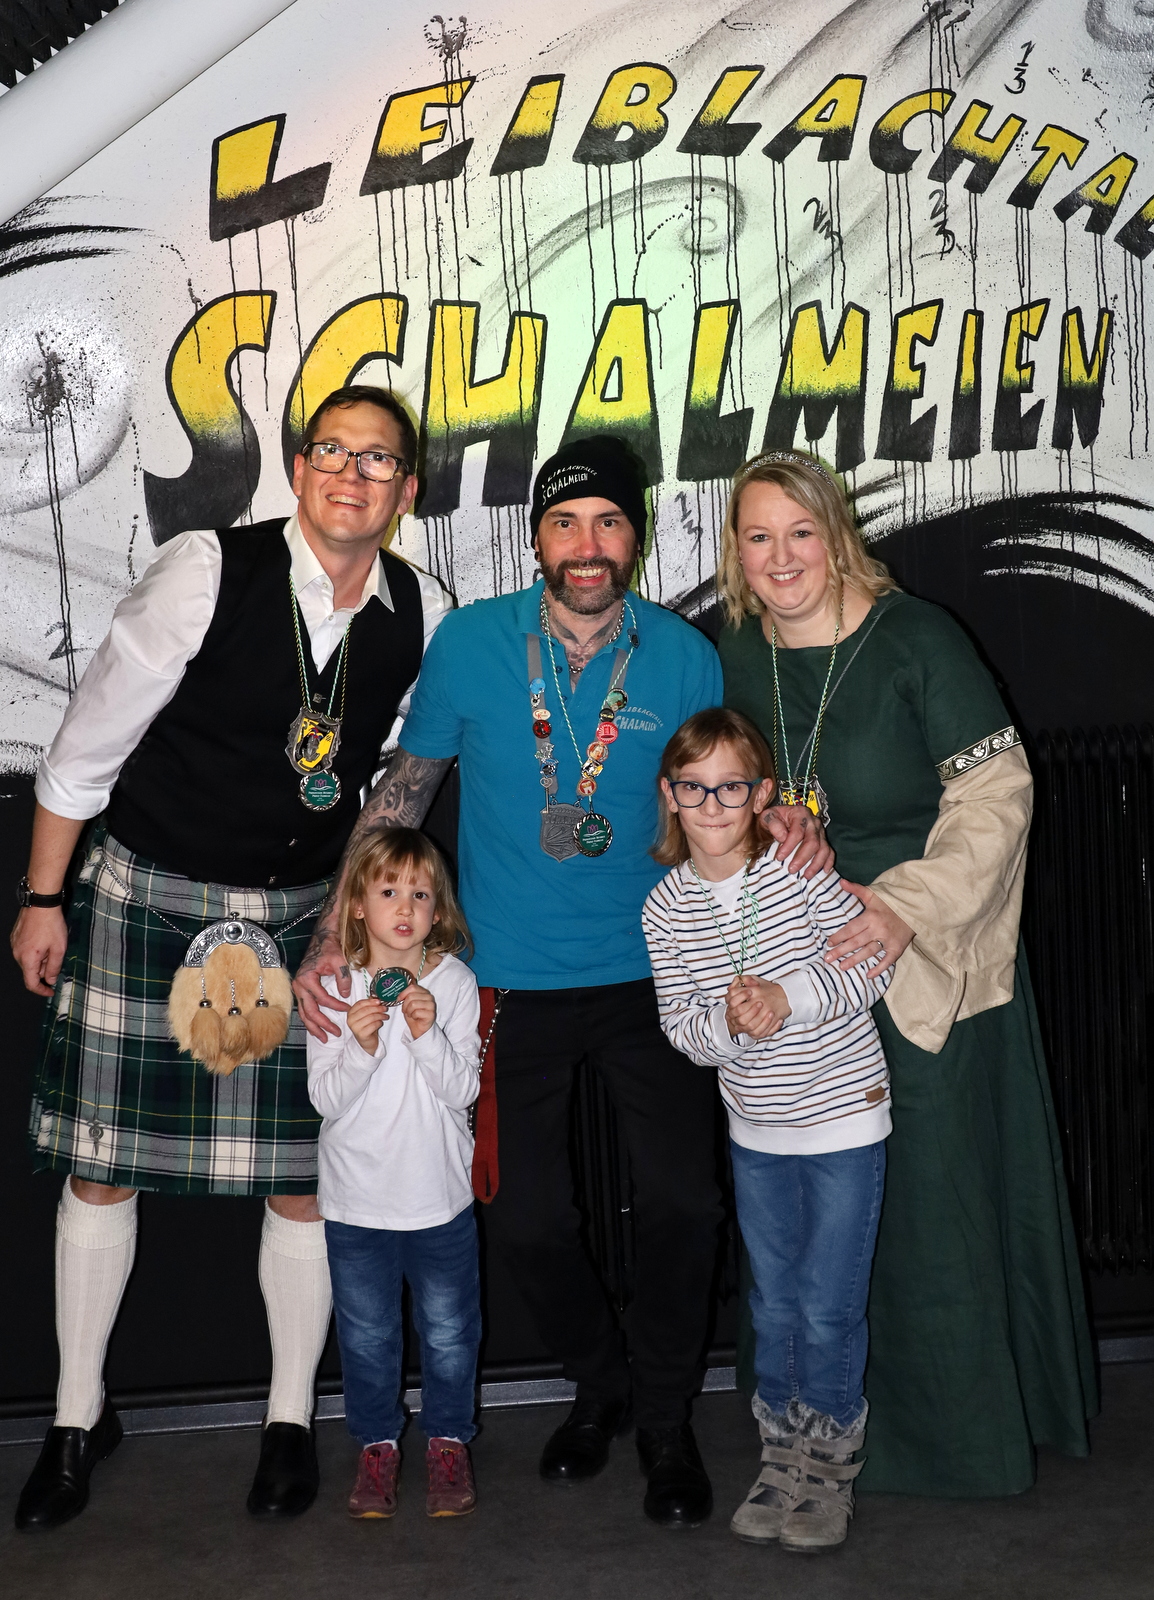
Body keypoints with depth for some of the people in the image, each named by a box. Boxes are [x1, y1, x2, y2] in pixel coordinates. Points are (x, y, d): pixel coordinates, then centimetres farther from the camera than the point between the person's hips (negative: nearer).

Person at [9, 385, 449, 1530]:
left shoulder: (424, 616, -5)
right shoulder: (208, 572, -16)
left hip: (301, 919, 2)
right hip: (145, 898, -2)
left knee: (302, 1176, 5)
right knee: (101, 1167, 7)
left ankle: (289, 1420, 27)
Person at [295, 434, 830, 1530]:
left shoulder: (686, 657, -4)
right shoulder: (471, 640, -7)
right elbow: (401, 792, 2)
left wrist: (775, 824, -16)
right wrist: (333, 935, -5)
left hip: (648, 976, 0)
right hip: (515, 984, 0)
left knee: (682, 1205, -4)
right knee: (523, 1217, 5)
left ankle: (666, 1417, 23)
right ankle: (600, 1381, 35)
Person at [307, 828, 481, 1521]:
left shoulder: (454, 981, -8)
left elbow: (462, 1091, -11)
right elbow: (326, 1098, -10)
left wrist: (428, 1034, -27)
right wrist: (360, 1046, -27)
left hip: (441, 1196, 0)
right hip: (356, 1199, 0)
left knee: (449, 1332, 13)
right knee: (367, 1335, 15)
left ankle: (449, 1441, 33)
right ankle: (378, 1445, 34)